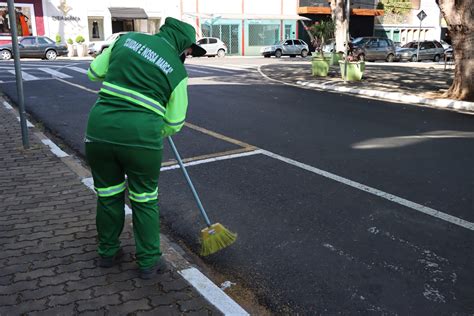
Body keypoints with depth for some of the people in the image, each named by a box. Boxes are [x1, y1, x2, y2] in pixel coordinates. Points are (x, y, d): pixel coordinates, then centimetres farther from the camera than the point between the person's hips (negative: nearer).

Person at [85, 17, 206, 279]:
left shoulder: (127, 39, 9)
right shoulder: (177, 71, 1)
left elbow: (94, 72, 16)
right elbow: (174, 122, 6)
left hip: (99, 131, 4)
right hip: (141, 139, -3)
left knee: (108, 195, 22)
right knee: (145, 201, 16)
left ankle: (107, 253, 39)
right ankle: (148, 262, 26)